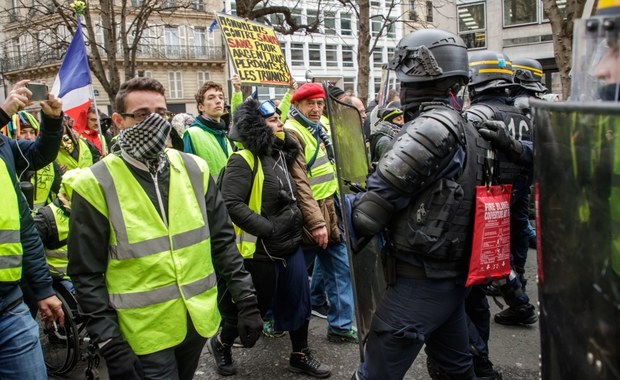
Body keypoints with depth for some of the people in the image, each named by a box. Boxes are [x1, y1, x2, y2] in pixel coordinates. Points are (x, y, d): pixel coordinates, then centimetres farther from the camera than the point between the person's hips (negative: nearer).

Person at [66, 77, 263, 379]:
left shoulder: (194, 169, 1)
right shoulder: (96, 185, -10)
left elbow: (223, 240, 5)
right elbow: (87, 275, -8)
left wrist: (247, 302, 1)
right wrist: (110, 346, -12)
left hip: (199, 321, 4)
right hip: (143, 333, -4)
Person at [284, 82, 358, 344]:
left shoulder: (319, 128, 13)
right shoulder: (291, 133, -15)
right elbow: (299, 183, -22)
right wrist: (316, 222, -25)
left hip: (330, 210, 8)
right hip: (309, 215, -8)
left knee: (340, 268, 9)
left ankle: (340, 326, 19)